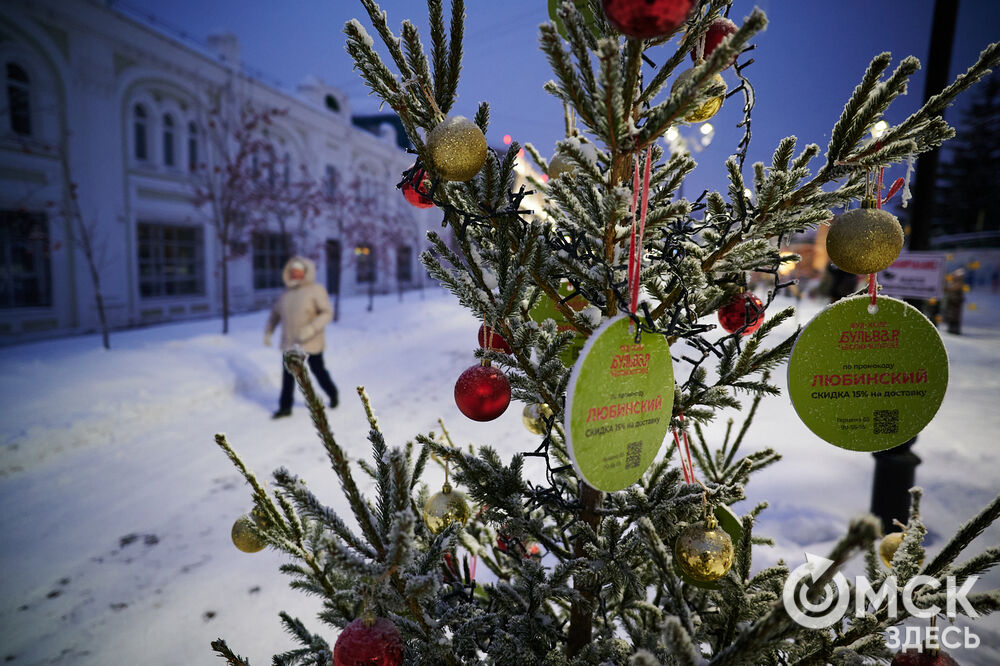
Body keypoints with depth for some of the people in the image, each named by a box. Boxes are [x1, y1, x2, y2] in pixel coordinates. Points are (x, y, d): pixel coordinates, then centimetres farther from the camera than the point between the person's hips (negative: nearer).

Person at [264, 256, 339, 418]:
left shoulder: (316, 290, -10)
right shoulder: (287, 292, 8)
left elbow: (327, 313, -18)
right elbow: (275, 313, 19)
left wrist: (311, 328, -30)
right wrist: (268, 331, 9)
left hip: (311, 342, -4)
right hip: (290, 343, 5)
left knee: (318, 371, 9)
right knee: (288, 373, 2)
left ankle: (333, 394, 33)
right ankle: (285, 407, 11)